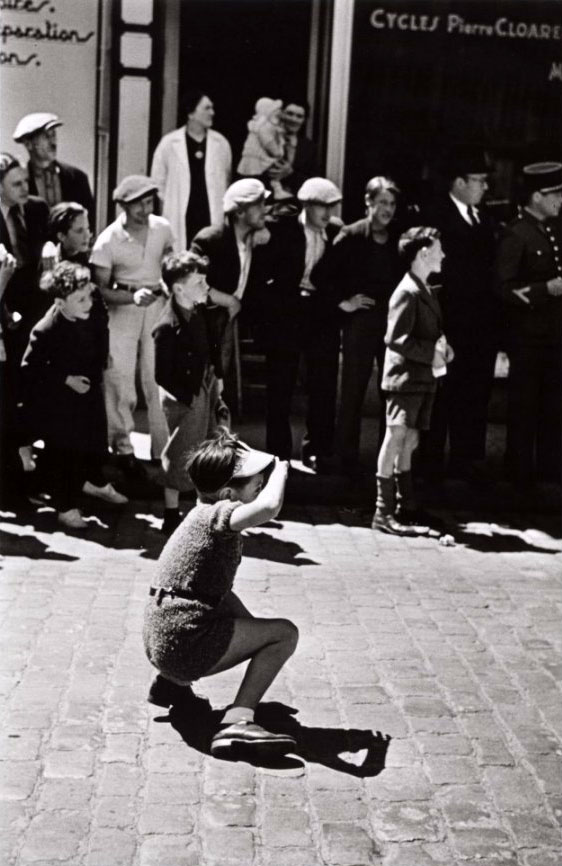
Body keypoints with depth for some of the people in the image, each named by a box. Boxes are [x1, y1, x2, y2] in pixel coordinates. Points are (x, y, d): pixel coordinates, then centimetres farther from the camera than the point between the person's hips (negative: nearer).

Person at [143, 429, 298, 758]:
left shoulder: (203, 515, 16)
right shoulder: (218, 513, -15)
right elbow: (269, 507, -35)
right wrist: (281, 471, -17)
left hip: (158, 642, 10)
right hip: (185, 643, -10)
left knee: (243, 619, 34)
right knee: (285, 633, -5)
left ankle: (172, 682, 21)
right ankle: (238, 722, -18)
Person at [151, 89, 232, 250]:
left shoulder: (221, 143, 6)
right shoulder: (169, 143, -1)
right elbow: (158, 181, 7)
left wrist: (219, 205, 11)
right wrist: (174, 203, 7)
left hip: (212, 219, 2)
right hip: (180, 221, -1)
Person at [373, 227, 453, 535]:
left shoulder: (425, 290, 15)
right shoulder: (407, 292, -15)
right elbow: (395, 339, -21)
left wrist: (442, 346, 4)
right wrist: (432, 353, -19)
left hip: (422, 379, 9)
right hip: (405, 377, -9)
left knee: (408, 443, 14)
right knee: (396, 439, -7)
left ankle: (405, 508, 21)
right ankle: (383, 512, -4)